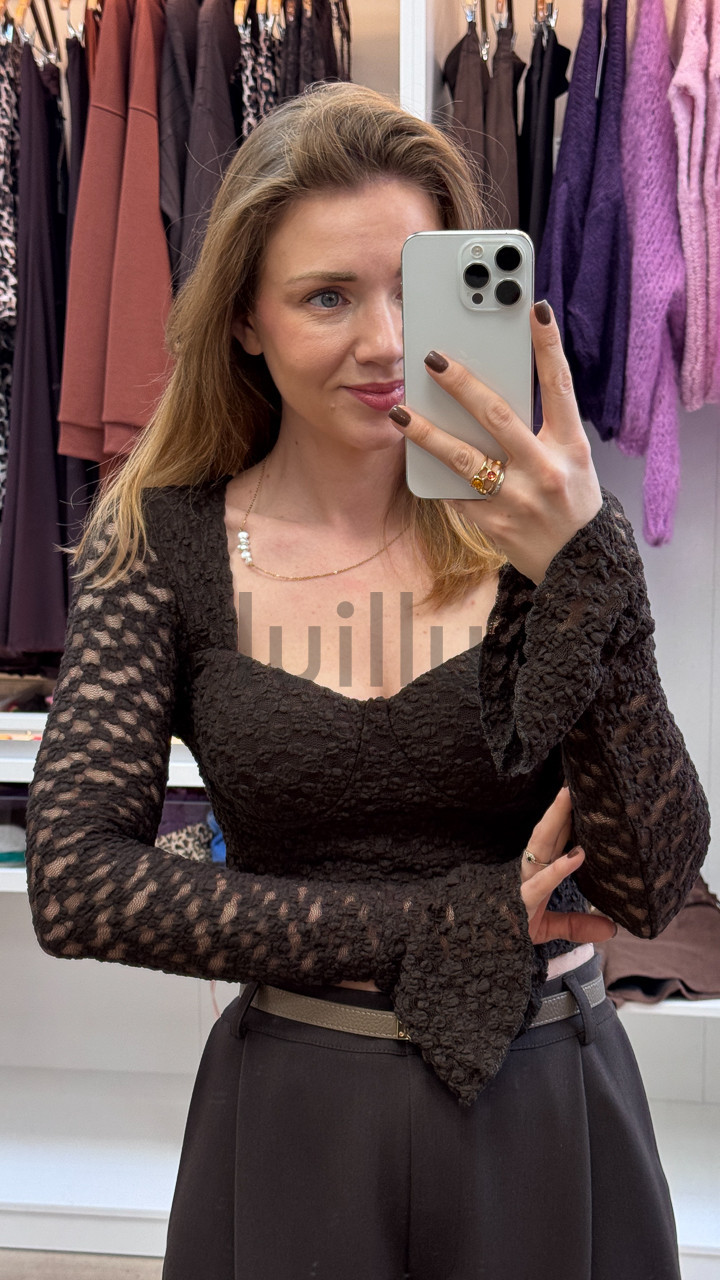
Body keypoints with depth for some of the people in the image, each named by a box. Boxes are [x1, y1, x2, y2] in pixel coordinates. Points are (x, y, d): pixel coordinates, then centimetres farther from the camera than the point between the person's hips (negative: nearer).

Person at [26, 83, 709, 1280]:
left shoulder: (533, 520, -9)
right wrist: (452, 925, -15)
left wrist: (583, 569, -30)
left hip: (548, 1109, 1)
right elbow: (75, 884, -13)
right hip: (295, 1121, 0)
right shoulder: (161, 542, -9)